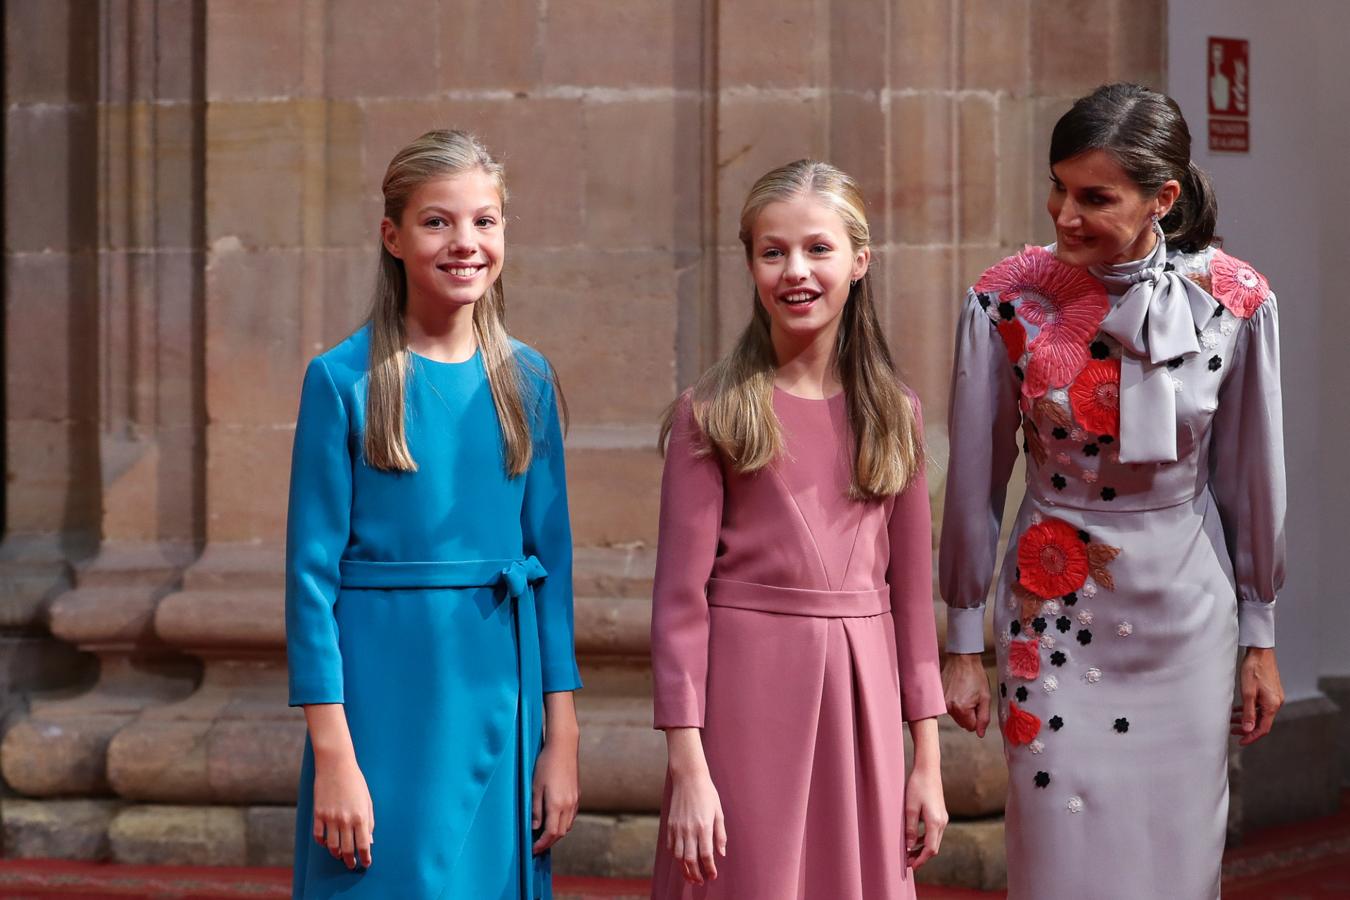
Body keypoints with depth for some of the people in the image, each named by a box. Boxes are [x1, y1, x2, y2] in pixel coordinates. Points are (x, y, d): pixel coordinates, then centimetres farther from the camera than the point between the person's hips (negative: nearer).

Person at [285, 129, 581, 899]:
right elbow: (312, 571, -7)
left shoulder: (526, 380, 6)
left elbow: (552, 558, 7)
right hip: (381, 698, -3)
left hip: (500, 698, 4)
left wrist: (562, 737, 3)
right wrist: (332, 751, -12)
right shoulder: (344, 381, -5)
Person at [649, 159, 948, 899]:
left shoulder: (892, 414, 7)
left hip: (861, 696, 3)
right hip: (747, 693, -3)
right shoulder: (712, 414, -3)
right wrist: (687, 767, -11)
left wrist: (927, 758, 6)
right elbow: (680, 596, -5)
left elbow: (911, 587, 9)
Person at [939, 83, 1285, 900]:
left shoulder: (1232, 302, -10)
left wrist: (1260, 641, 7)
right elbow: (975, 484, -3)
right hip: (1055, 613, -1)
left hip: (1185, 615, 1)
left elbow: (1252, 479, 0)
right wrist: (963, 645, 2)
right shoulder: (1007, 303, -12)